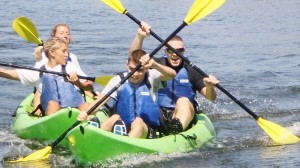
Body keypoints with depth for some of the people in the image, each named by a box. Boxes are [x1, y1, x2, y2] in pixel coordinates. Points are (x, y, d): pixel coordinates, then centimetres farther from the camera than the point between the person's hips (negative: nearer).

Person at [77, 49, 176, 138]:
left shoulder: (151, 77, 0)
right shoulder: (118, 80, 1)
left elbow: (172, 74, -20)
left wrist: (154, 65, -38)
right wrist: (86, 113, -28)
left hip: (147, 130, -2)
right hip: (123, 127, 2)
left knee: (138, 122, -32)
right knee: (115, 117, -28)